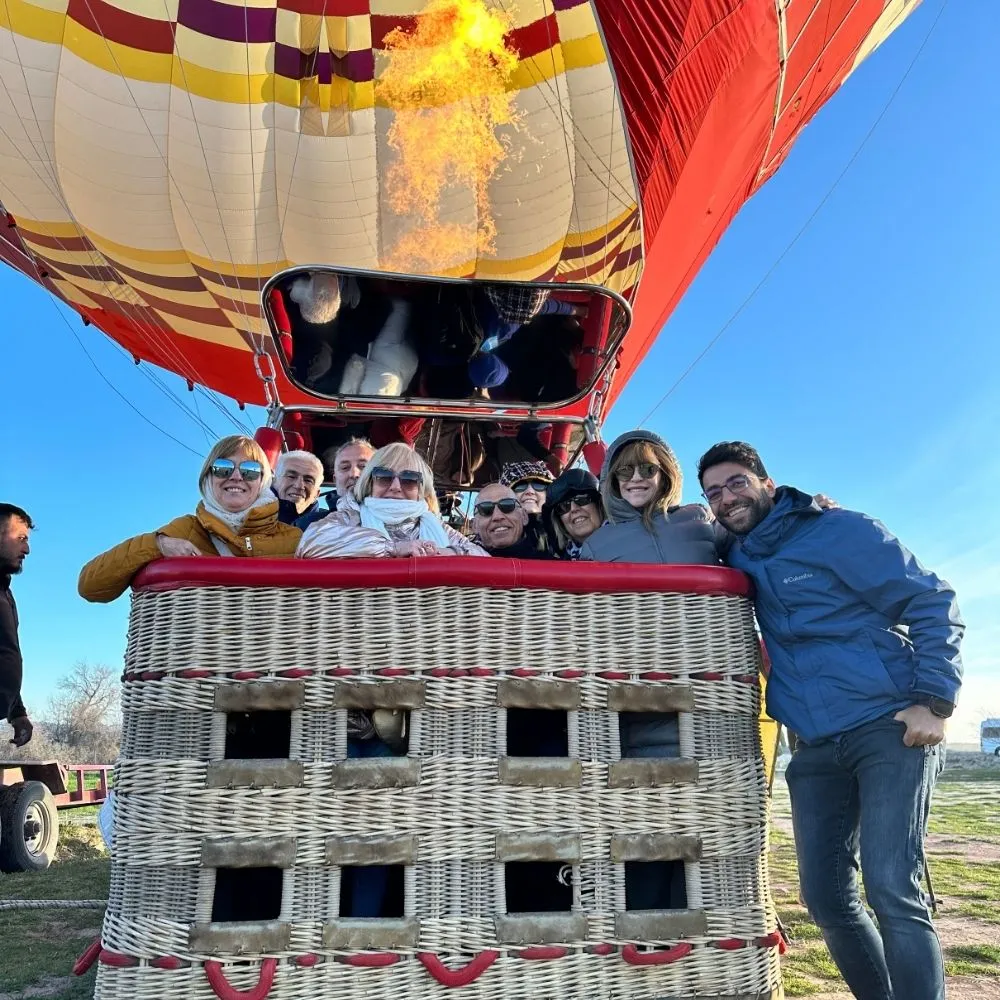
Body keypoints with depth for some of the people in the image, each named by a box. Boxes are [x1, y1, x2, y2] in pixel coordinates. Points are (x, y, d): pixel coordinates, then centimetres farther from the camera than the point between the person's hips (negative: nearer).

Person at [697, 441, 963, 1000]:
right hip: (816, 747, 6)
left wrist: (934, 700, -14)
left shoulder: (839, 530, -2)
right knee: (827, 899, 5)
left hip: (890, 727, -6)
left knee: (893, 894, -13)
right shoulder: (737, 558, 14)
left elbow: (932, 602, -4)